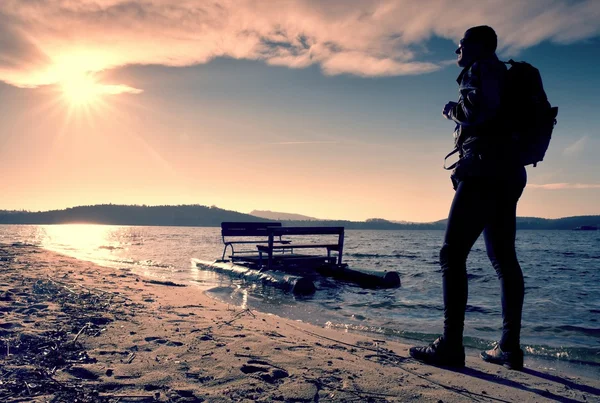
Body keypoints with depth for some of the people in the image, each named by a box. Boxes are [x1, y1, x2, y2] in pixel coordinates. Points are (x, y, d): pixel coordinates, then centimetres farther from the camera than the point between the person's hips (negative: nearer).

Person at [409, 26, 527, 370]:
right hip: (507, 173, 10)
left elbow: (480, 109, -19)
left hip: (485, 171, -10)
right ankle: (510, 347, 8)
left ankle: (451, 346, -14)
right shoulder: (500, 74, 28)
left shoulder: (483, 68, -1)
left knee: (453, 254, -12)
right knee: (504, 258, 7)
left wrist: (451, 110, -2)